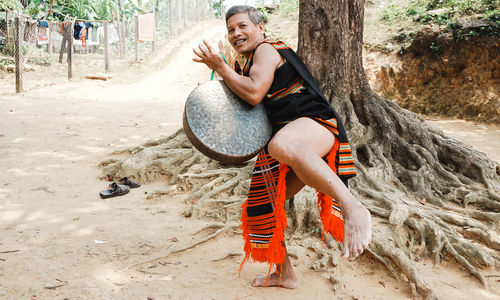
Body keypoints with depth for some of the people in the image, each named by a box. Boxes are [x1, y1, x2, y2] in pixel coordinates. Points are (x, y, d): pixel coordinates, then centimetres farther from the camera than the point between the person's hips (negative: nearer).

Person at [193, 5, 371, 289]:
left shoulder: (267, 50, -4)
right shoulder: (248, 66, 25)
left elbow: (254, 93, -19)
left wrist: (219, 66, -11)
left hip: (315, 125, -10)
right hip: (283, 135, 11)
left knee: (282, 146, -47)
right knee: (261, 207, 14)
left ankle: (352, 207, -51)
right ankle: (284, 274, 30)